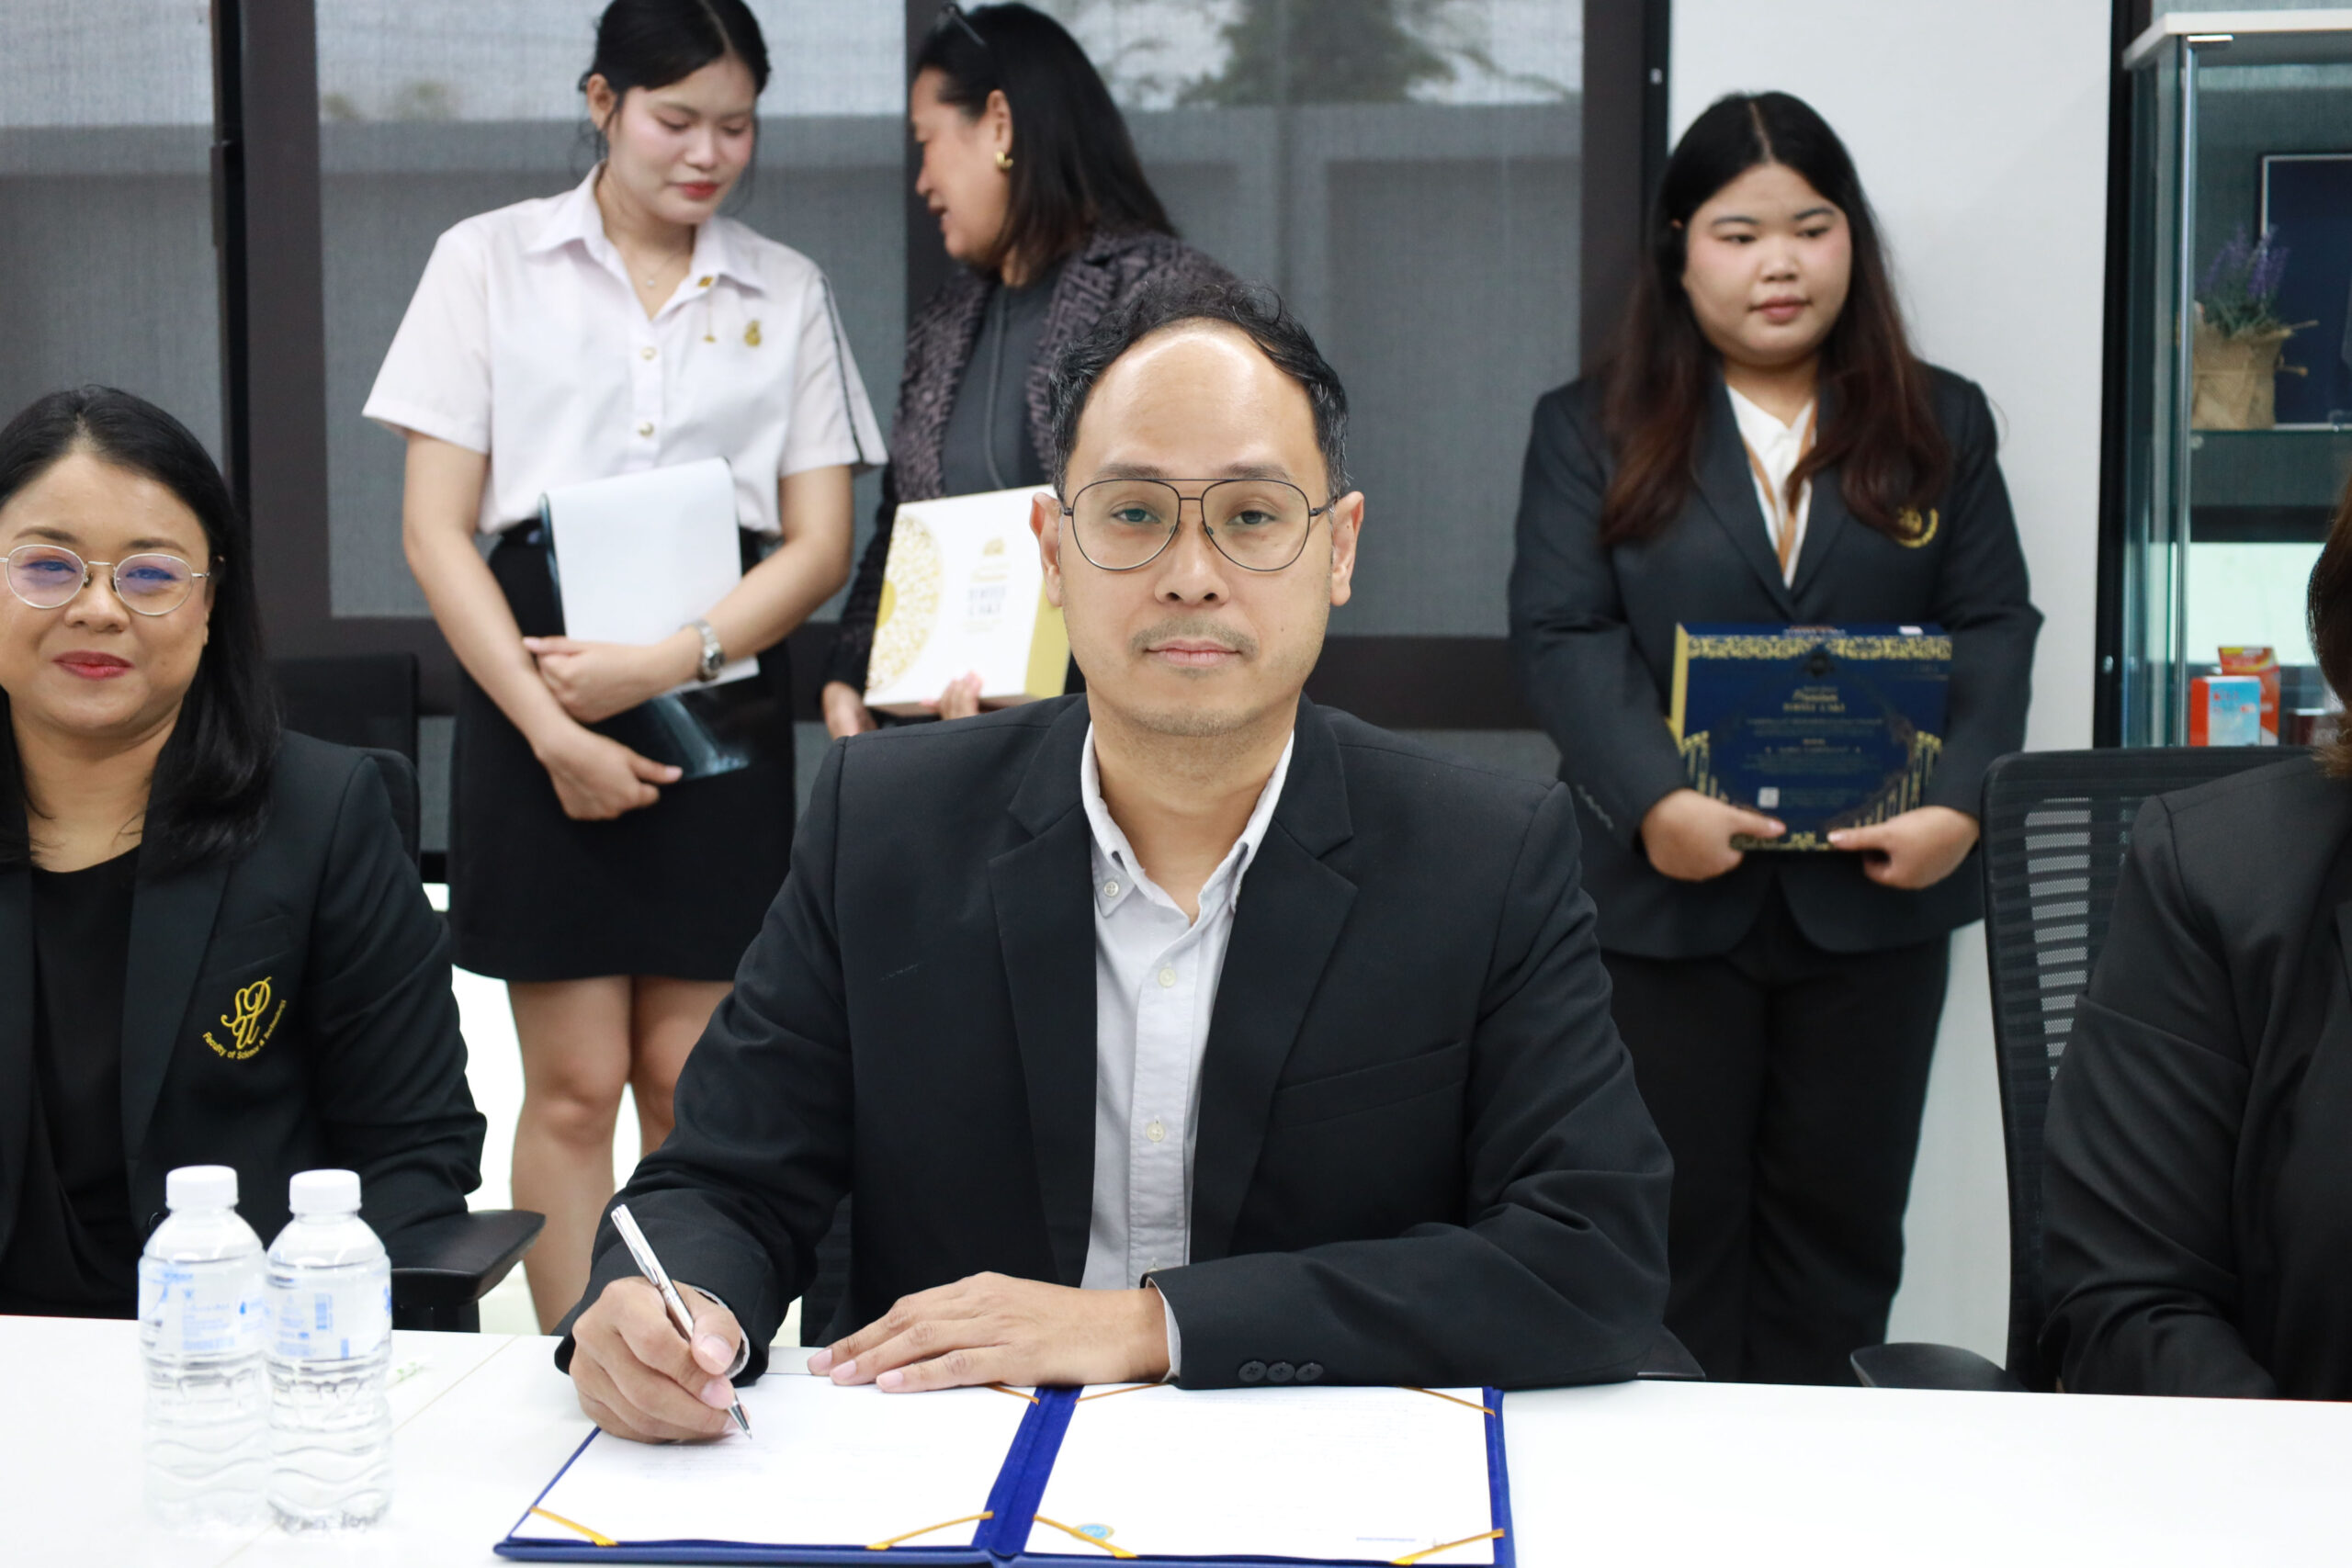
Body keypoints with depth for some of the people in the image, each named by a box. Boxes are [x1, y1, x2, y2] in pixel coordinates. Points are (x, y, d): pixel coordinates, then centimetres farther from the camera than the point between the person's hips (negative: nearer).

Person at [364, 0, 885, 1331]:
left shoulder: (788, 292, 11)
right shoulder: (490, 260, 6)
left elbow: (820, 544, 4)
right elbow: (437, 531, 1)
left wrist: (662, 667, -11)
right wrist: (552, 728, -9)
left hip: (722, 706, 1)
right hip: (535, 694, -1)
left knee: (690, 1081, 2)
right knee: (576, 1084, -1)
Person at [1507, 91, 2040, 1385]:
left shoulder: (1939, 426, 10)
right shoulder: (1590, 430, 4)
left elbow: (1993, 630, 4)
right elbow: (1561, 634, -6)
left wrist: (1959, 802, -13)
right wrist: (1659, 802, -21)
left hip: (1875, 890, 2)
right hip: (1667, 891, -2)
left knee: (1840, 1217, 9)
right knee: (1675, 1222, 5)